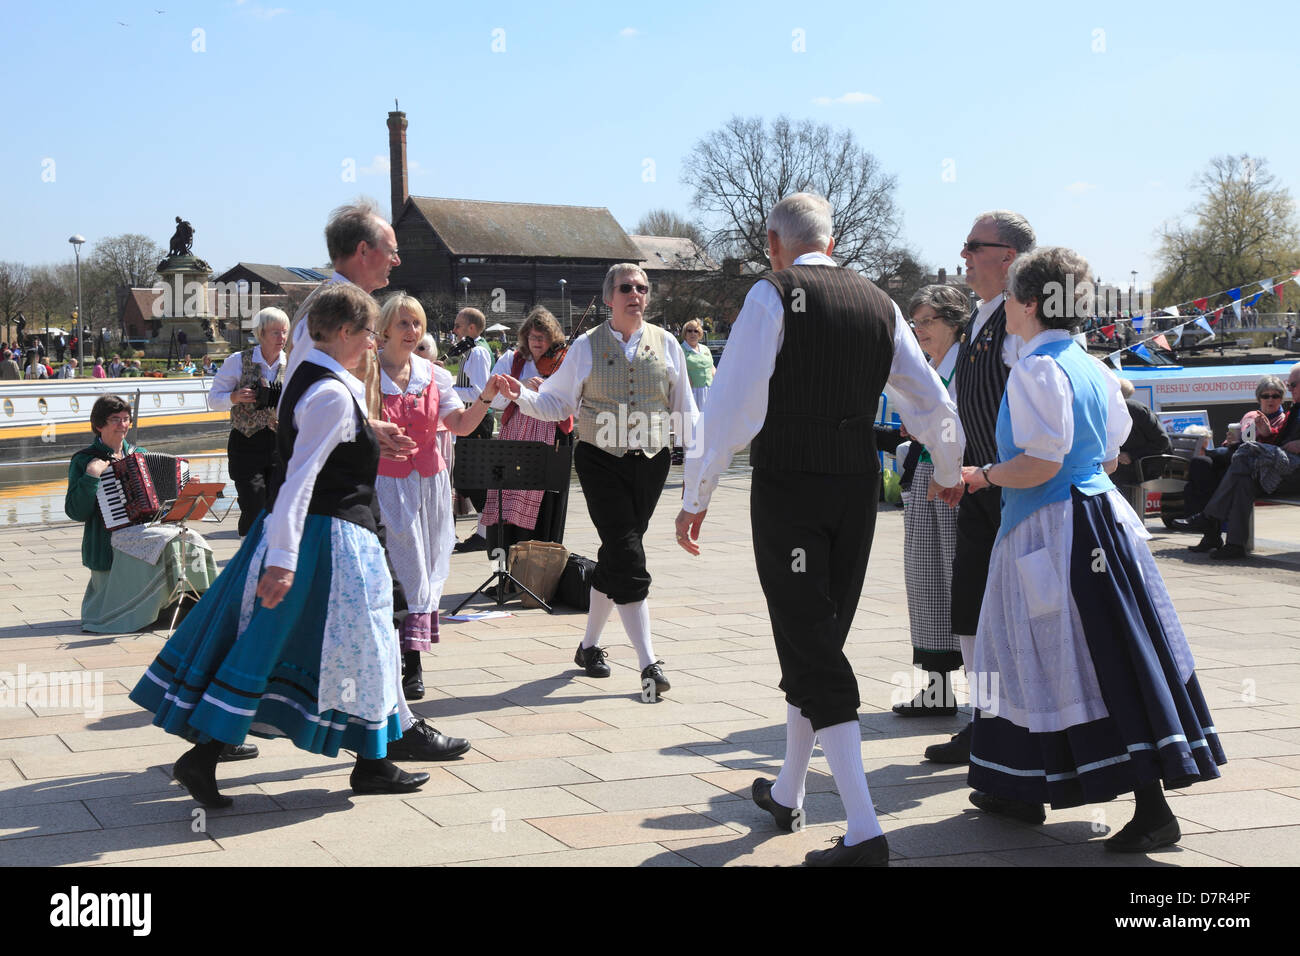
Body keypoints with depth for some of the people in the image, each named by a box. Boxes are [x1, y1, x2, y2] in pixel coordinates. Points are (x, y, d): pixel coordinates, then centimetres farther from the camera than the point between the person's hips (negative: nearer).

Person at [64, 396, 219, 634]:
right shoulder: (83, 460, 2)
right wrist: (92, 476, -14)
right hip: (110, 543, -5)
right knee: (165, 546, -32)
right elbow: (76, 512, -6)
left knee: (191, 542, -23)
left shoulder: (139, 454, 19)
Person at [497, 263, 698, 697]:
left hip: (651, 461, 3)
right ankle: (648, 663, -12)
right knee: (628, 558, -11)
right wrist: (522, 397, -12)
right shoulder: (587, 347, 1)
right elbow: (557, 402, 5)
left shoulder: (665, 344, 7)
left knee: (616, 555, 10)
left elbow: (684, 409, 11)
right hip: (601, 461, -3)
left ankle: (589, 645, 28)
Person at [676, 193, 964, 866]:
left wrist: (697, 496, -6)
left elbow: (733, 403, -13)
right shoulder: (879, 304, 10)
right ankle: (786, 794, 34)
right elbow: (933, 404, 15)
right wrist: (949, 475, 33)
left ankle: (864, 832, -12)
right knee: (820, 643, 18)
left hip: (787, 488, -6)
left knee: (810, 650, -4)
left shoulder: (774, 294, -6)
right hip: (858, 488, 6)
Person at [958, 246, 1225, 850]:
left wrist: (985, 475, -7)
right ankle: (1023, 792, 25)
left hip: (1051, 529, -9)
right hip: (1097, 514, 9)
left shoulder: (1037, 369, -15)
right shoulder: (1093, 368, 12)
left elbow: (1043, 462, -23)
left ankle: (1152, 809, -3)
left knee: (1101, 668, -6)